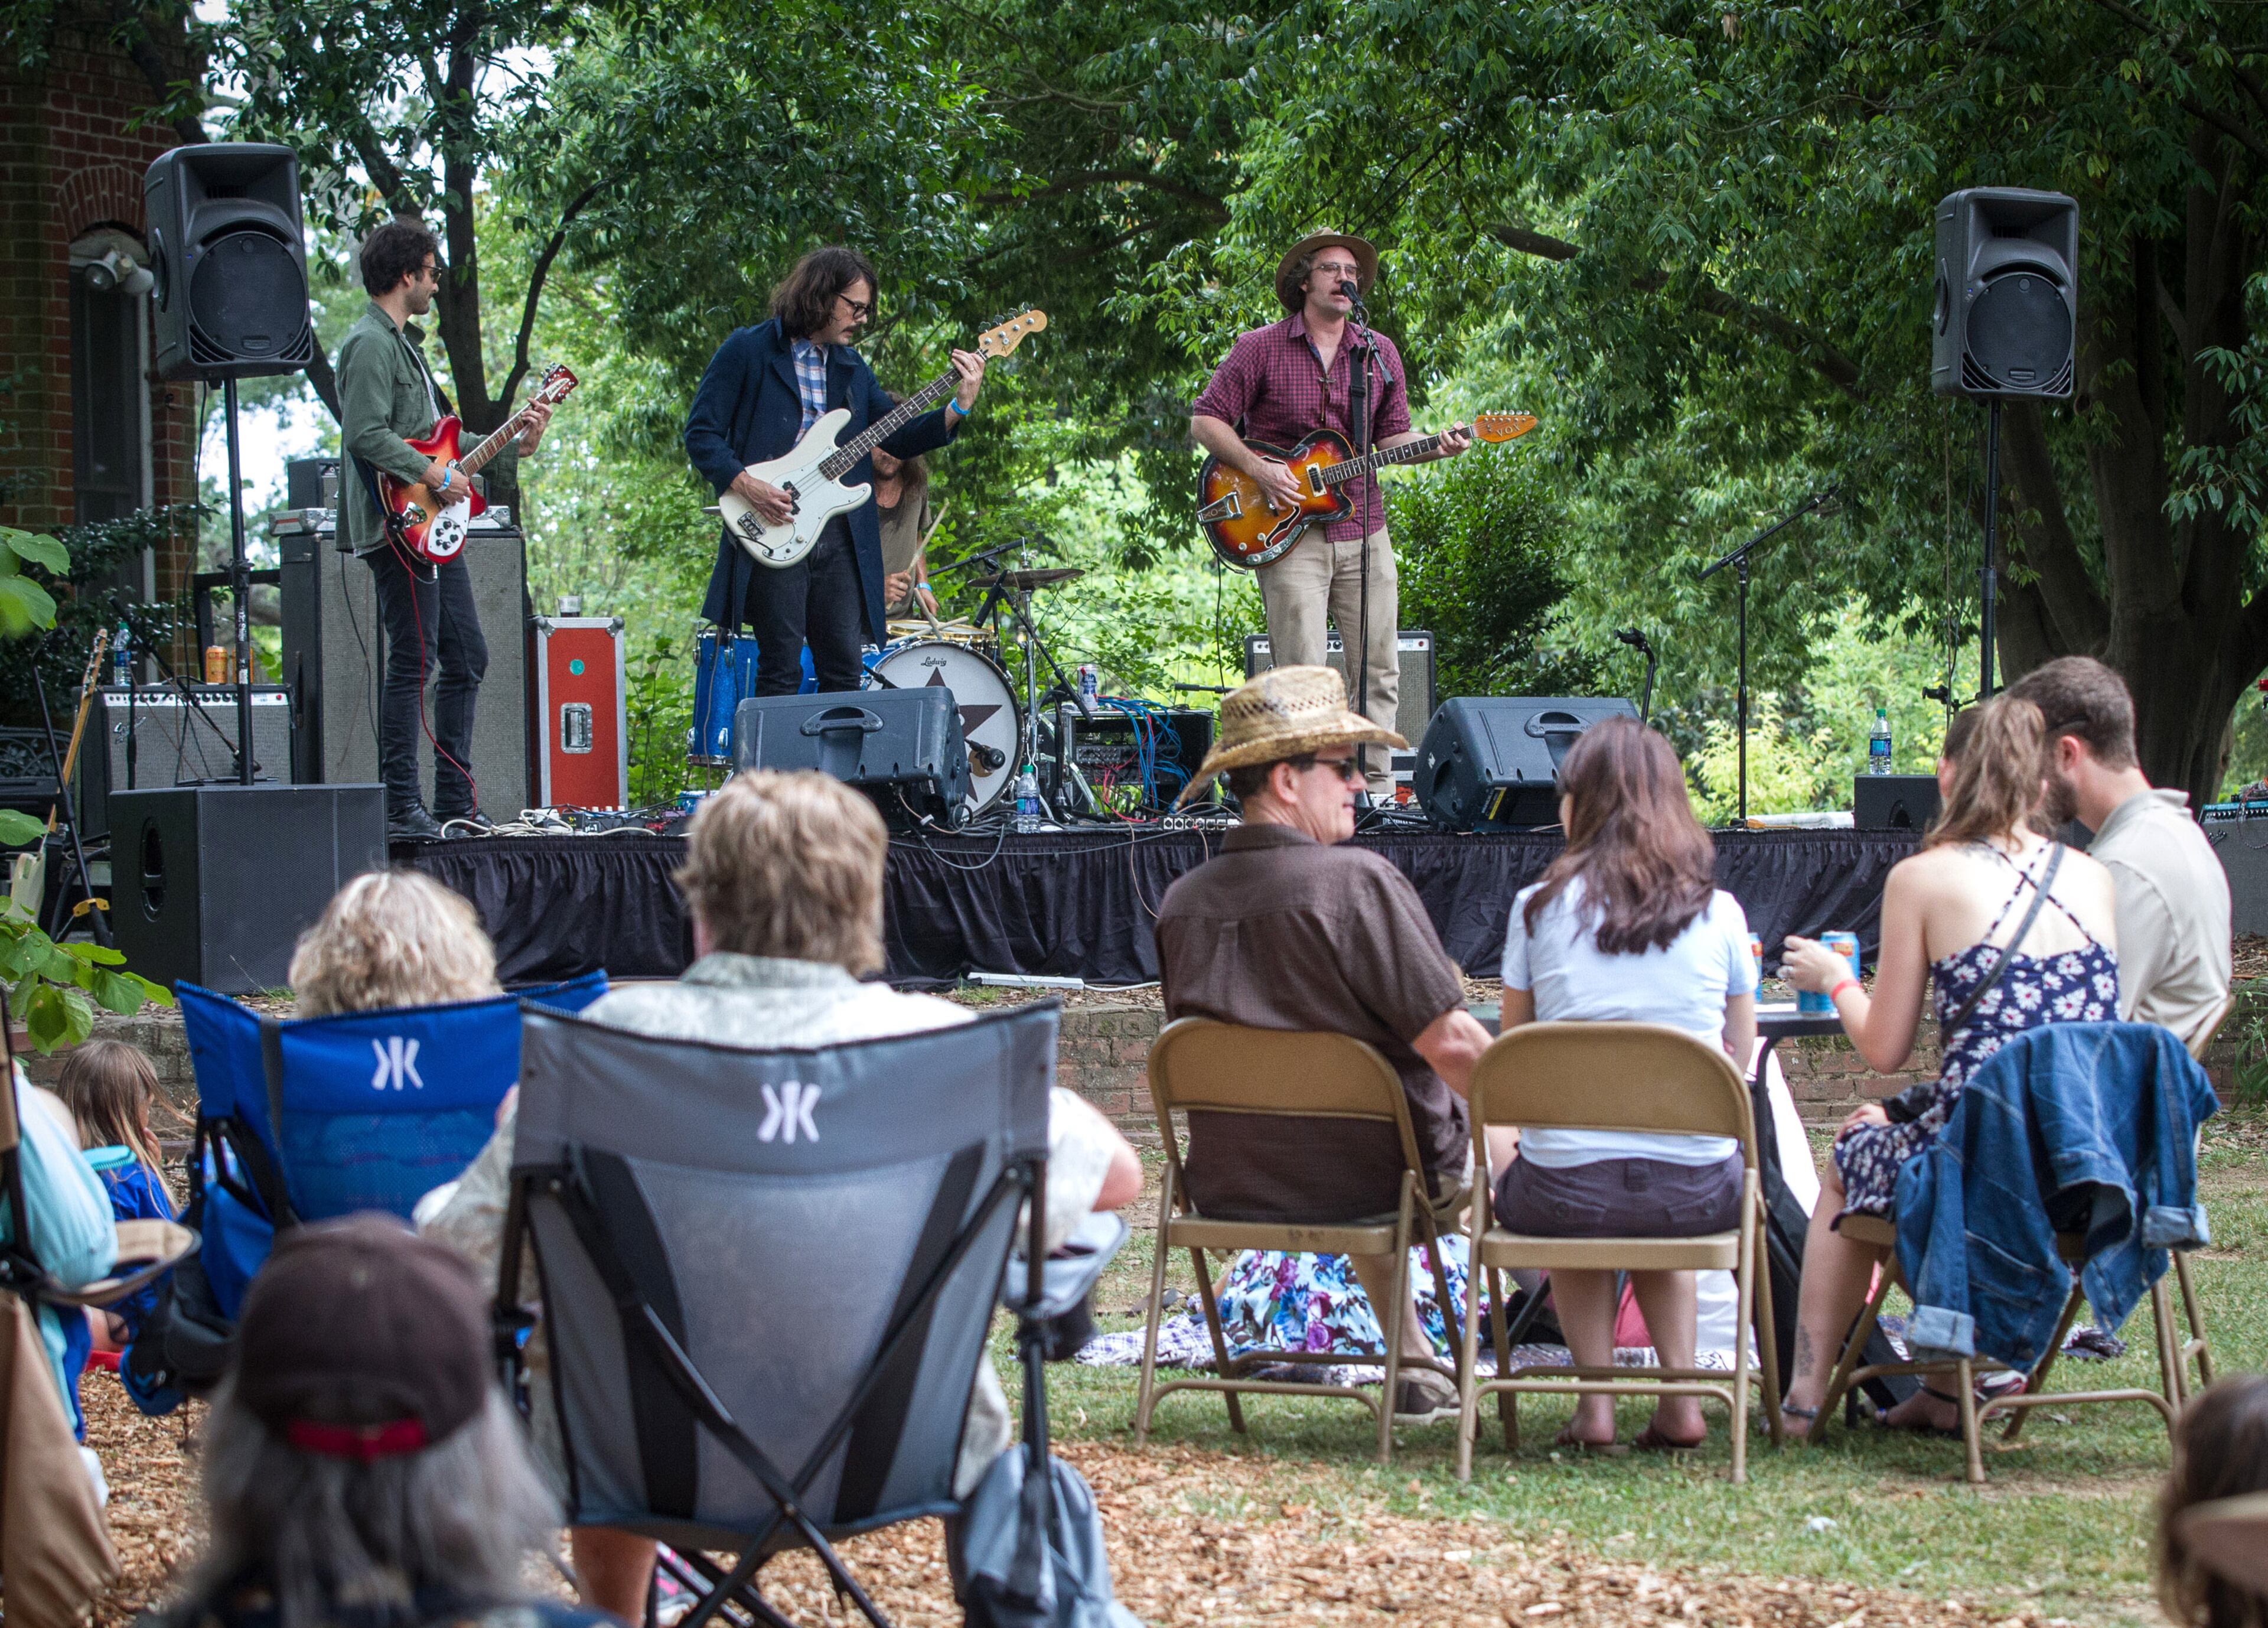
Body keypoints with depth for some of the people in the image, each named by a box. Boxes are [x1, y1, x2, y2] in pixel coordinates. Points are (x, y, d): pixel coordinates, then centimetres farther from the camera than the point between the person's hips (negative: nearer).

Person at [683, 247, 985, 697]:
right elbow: (700, 432, -4)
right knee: (781, 669, -5)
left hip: (840, 537, 5)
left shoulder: (851, 367, 17)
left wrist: (959, 407, -1)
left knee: (845, 670, 3)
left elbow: (897, 438, 13)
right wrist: (748, 486, -16)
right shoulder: (748, 351, -1)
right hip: (772, 533, -5)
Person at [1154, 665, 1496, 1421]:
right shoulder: (1359, 882, -22)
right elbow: (1451, 1045, -21)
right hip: (1373, 1181, -6)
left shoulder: (1180, 902, -3)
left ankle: (1417, 1372, 44)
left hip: (1229, 1187, 6)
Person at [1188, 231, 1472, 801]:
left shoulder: (1379, 353, 13)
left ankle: (1376, 790, 12)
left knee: (1379, 668, 4)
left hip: (1364, 533, 4)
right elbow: (1205, 420, 1)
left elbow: (1392, 437, 13)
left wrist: (1437, 448, -7)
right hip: (1288, 535, -4)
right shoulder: (1261, 349, 0)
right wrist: (1258, 469, -11)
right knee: (1302, 675, -8)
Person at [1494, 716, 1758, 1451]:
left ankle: (1597, 1395, 19)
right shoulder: (1719, 914, 2)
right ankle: (1680, 1396, 19)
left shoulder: (1539, 909, -1)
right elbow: (1739, 1059, 11)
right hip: (1699, 1193, 1)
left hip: (1566, 1189, -1)